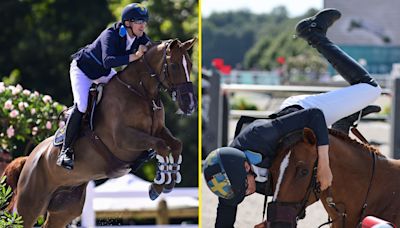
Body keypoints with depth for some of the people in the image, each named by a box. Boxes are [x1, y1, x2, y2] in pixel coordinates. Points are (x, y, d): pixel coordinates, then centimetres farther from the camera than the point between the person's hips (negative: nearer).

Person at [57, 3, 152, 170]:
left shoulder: (141, 38, -17)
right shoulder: (110, 35, -36)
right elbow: (108, 61, -51)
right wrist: (134, 56, -59)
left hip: (104, 73, 8)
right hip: (82, 69, -8)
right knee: (81, 106, -23)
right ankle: (65, 151, -16)